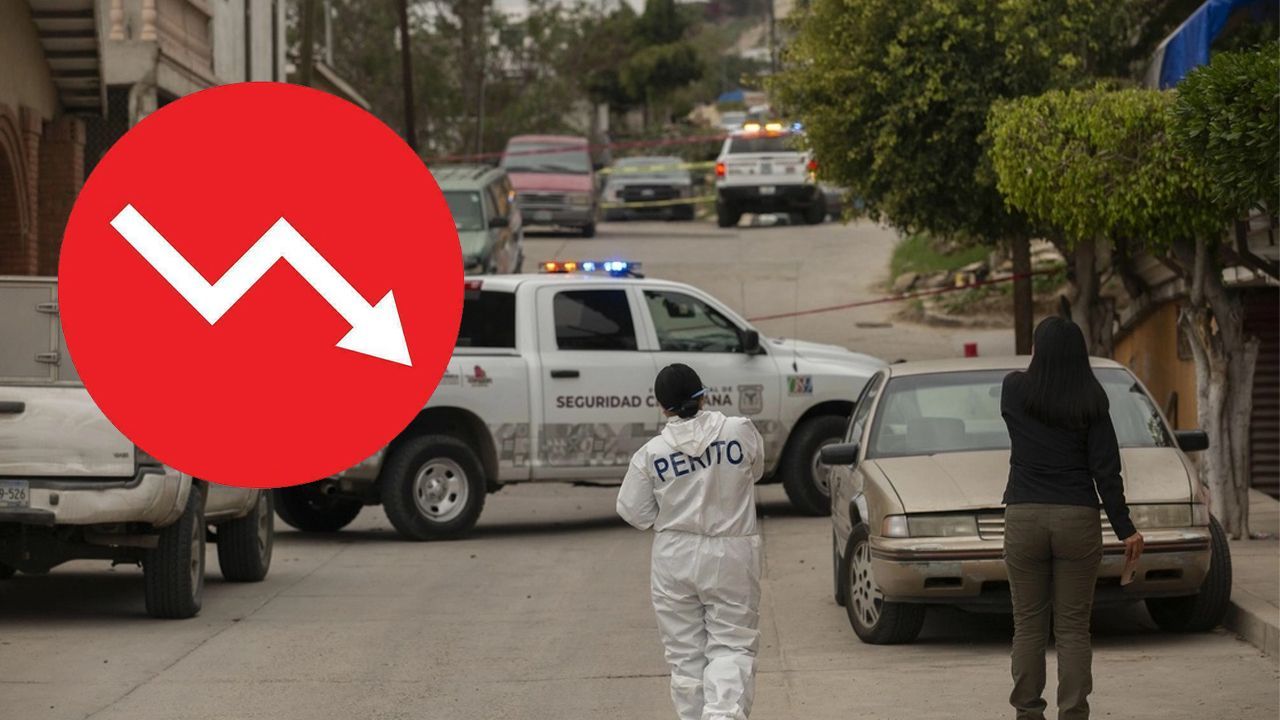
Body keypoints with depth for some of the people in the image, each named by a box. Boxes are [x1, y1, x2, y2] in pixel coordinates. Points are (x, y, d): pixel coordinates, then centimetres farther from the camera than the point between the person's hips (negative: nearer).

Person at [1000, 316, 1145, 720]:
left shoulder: (1015, 390, -2)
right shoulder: (1091, 402, -3)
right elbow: (1106, 470, -5)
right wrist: (1125, 529, 1)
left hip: (1024, 519, 0)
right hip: (1078, 520, 0)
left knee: (1028, 626, 7)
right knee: (1073, 628, 4)